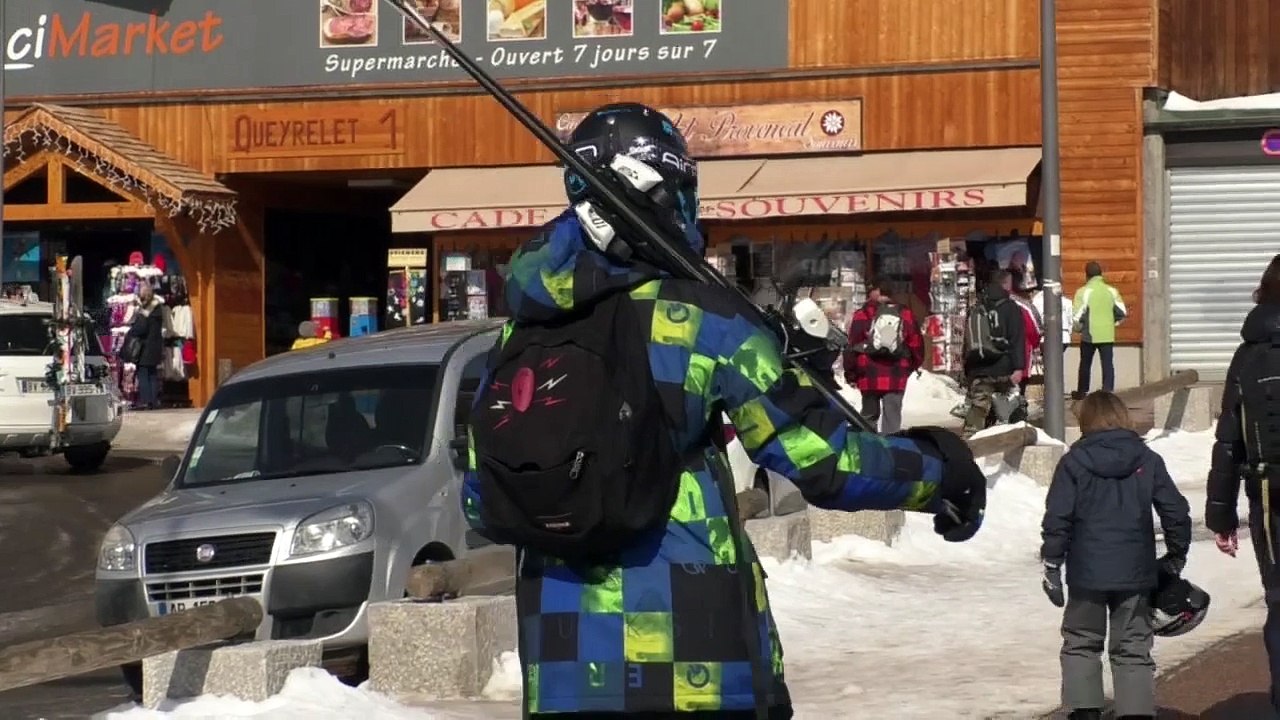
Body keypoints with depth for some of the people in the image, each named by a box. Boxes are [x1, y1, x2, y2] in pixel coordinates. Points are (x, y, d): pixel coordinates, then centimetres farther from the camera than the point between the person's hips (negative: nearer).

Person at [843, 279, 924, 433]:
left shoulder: (863, 315, -3)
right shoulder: (906, 315, 5)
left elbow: (852, 346, -3)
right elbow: (916, 344, 8)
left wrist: (850, 374, 6)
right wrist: (912, 366, 24)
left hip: (869, 376, -1)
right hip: (896, 377, 1)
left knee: (869, 415, 15)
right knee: (892, 417, 1)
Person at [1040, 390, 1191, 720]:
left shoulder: (1073, 463, -4)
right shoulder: (1148, 461, 2)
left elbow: (1057, 519, -8)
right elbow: (1176, 512, 3)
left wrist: (1051, 566, 0)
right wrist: (1176, 557, 16)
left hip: (1087, 573, -1)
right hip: (1135, 573, 1)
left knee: (1081, 644, 14)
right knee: (1133, 650, 8)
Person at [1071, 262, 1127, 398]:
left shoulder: (1083, 292, -9)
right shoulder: (1111, 291, 1)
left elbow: (1077, 316, -12)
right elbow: (1122, 313, 2)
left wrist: (1078, 328, 8)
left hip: (1089, 335, -2)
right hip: (1107, 335, 2)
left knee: (1085, 364, 13)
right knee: (1108, 364, 3)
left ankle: (1082, 392, 24)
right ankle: (1108, 391, -3)